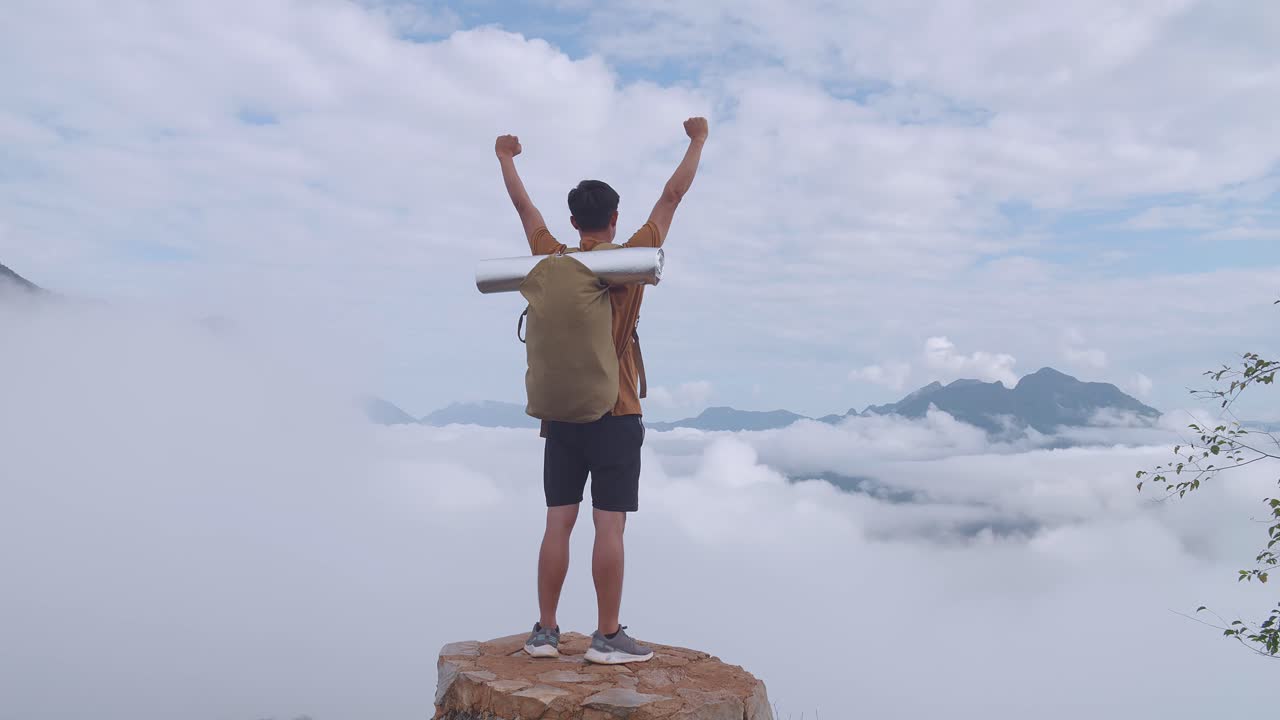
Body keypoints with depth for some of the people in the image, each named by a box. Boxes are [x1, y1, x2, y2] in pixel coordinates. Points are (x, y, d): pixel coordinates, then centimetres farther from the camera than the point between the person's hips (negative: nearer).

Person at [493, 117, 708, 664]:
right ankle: (608, 637, 4)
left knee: (558, 523, 8)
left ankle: (545, 631, 14)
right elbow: (673, 196, 4)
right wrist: (697, 142, 16)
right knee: (609, 525, -1)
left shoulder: (554, 262, 3)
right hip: (615, 414, -4)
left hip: (560, 413, 4)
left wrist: (506, 160, 35)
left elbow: (524, 206, 19)